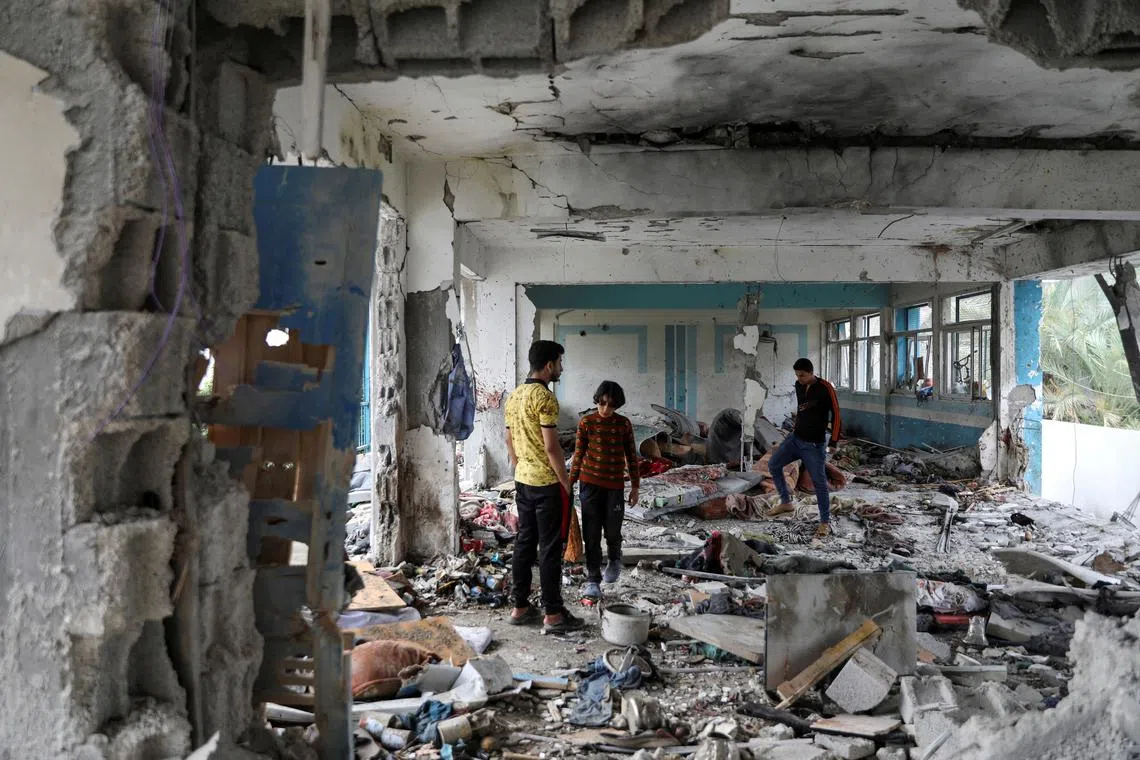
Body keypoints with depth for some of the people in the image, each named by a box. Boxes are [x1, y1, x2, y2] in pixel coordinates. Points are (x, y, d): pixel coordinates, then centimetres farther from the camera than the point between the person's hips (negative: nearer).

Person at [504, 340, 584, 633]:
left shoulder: (514, 396, 10)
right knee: (550, 548, -2)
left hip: (523, 482, 9)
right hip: (547, 484, -8)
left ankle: (520, 608, 18)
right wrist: (567, 484, -12)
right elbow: (551, 447, -20)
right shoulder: (545, 397, -17)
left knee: (524, 543, 12)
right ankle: (553, 613, 4)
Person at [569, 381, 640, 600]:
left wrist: (635, 486, 8)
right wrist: (571, 482, 3)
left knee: (612, 531, 6)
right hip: (590, 483, 0)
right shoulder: (586, 423, -2)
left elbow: (631, 456, 7)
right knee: (591, 534, 0)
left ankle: (614, 559, 38)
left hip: (615, 485, 1)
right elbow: (578, 454, 3)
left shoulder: (624, 424, 1)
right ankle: (593, 580, 8)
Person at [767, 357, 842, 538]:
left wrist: (833, 443, -18)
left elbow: (836, 415, -15)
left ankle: (825, 522, 7)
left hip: (814, 445, -7)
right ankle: (786, 503, 19)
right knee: (773, 464, 6)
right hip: (795, 438, 7)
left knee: (819, 483, -3)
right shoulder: (799, 386, 3)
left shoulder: (825, 388, -16)